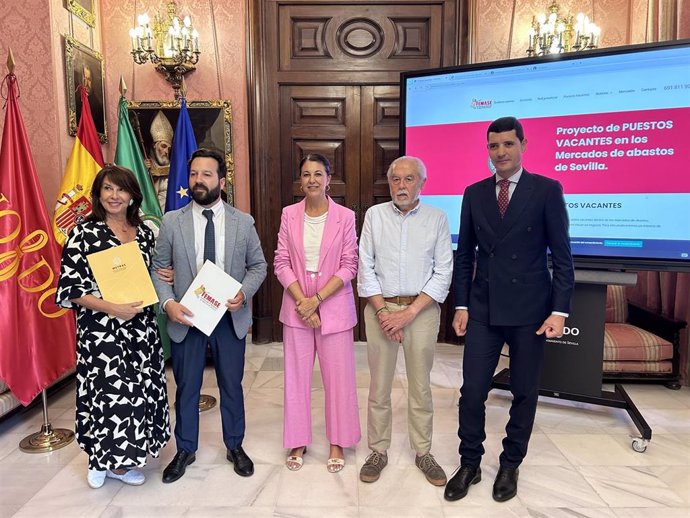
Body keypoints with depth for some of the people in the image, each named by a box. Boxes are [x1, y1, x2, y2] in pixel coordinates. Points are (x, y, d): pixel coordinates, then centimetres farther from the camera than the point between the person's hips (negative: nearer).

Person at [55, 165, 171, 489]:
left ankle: (121, 458, 30)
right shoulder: (84, 233, -6)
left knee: (141, 387, 9)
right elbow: (69, 287, -10)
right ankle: (106, 459, 25)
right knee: (111, 389, -1)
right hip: (101, 328, -5)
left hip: (141, 326, 5)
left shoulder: (144, 232, 8)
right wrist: (112, 308, -19)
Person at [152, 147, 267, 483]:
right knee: (186, 388, 14)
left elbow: (258, 265, 4)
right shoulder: (171, 222, -2)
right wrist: (168, 303, -14)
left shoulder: (243, 222, -1)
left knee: (231, 386, 14)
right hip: (185, 318, 0)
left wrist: (244, 293, -14)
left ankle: (235, 447, 35)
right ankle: (185, 450, 35)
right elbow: (158, 269, 2)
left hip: (230, 317, 0)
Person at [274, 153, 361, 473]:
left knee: (338, 375, 6)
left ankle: (337, 442, 26)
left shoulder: (345, 217, -4)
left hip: (334, 306, -2)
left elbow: (349, 267, -6)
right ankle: (298, 441, 28)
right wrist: (302, 302, -11)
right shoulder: (289, 214, 2)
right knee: (296, 375, 10)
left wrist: (316, 299, -14)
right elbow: (281, 263, 0)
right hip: (296, 306, 2)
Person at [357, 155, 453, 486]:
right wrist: (382, 311, -7)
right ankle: (378, 451, 23)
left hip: (422, 310, 0)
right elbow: (365, 267, 1)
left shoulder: (437, 218, 1)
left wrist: (409, 312, -11)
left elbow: (443, 272, -3)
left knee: (421, 385, 9)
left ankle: (423, 452, 25)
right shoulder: (374, 215, 4)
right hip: (381, 308, 1)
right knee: (379, 385, 7)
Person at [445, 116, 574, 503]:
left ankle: (510, 465, 30)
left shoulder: (547, 190, -3)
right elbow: (465, 254, 8)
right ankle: (470, 464, 23)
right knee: (472, 390, 3)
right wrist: (461, 305, 3)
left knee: (525, 392, 10)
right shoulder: (474, 193, 6)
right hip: (483, 308, 2)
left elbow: (562, 256, -4)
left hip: (529, 309, -2)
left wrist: (559, 311, -11)